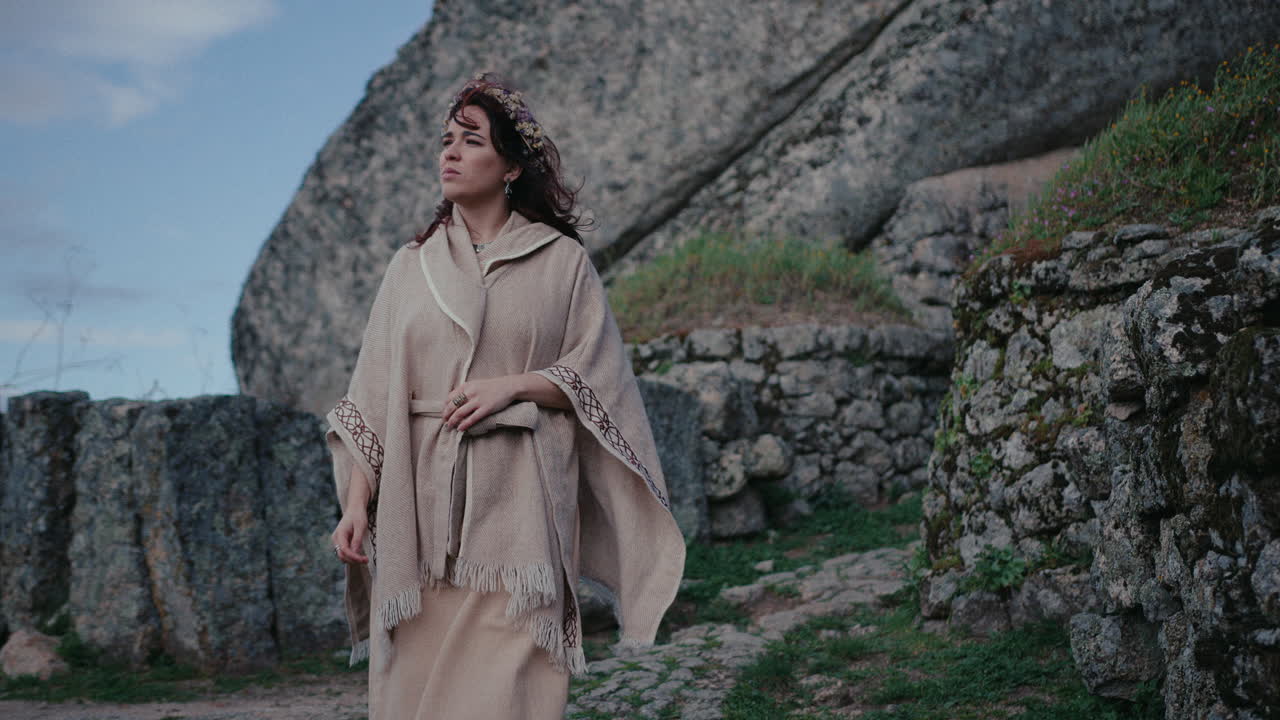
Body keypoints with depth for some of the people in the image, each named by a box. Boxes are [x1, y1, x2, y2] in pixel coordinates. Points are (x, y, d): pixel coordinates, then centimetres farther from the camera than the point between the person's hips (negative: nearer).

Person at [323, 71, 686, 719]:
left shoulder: (562, 260, 6)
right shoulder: (411, 265, 13)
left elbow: (599, 376, 2)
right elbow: (372, 397, 8)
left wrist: (513, 384, -13)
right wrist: (356, 504, -1)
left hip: (515, 500, -2)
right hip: (419, 504, 3)